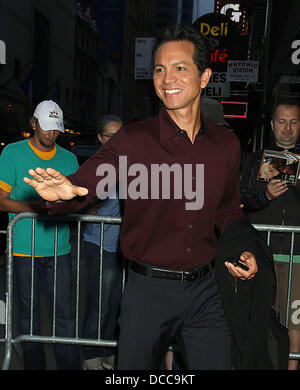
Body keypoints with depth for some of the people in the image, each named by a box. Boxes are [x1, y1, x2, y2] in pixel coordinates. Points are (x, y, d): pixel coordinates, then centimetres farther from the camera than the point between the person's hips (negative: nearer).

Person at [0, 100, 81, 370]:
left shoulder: (69, 159, 10)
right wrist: (37, 206, -15)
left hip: (59, 250, 2)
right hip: (24, 249, -1)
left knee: (65, 314, 1)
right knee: (28, 314, 9)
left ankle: (70, 366, 13)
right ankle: (34, 365, 25)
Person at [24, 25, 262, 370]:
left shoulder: (226, 145, 1)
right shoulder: (132, 141, -12)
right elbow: (81, 184, -16)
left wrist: (242, 251, -1)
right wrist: (61, 193, -38)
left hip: (204, 289, 3)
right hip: (148, 289, -2)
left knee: (216, 364, 16)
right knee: (134, 365, 16)